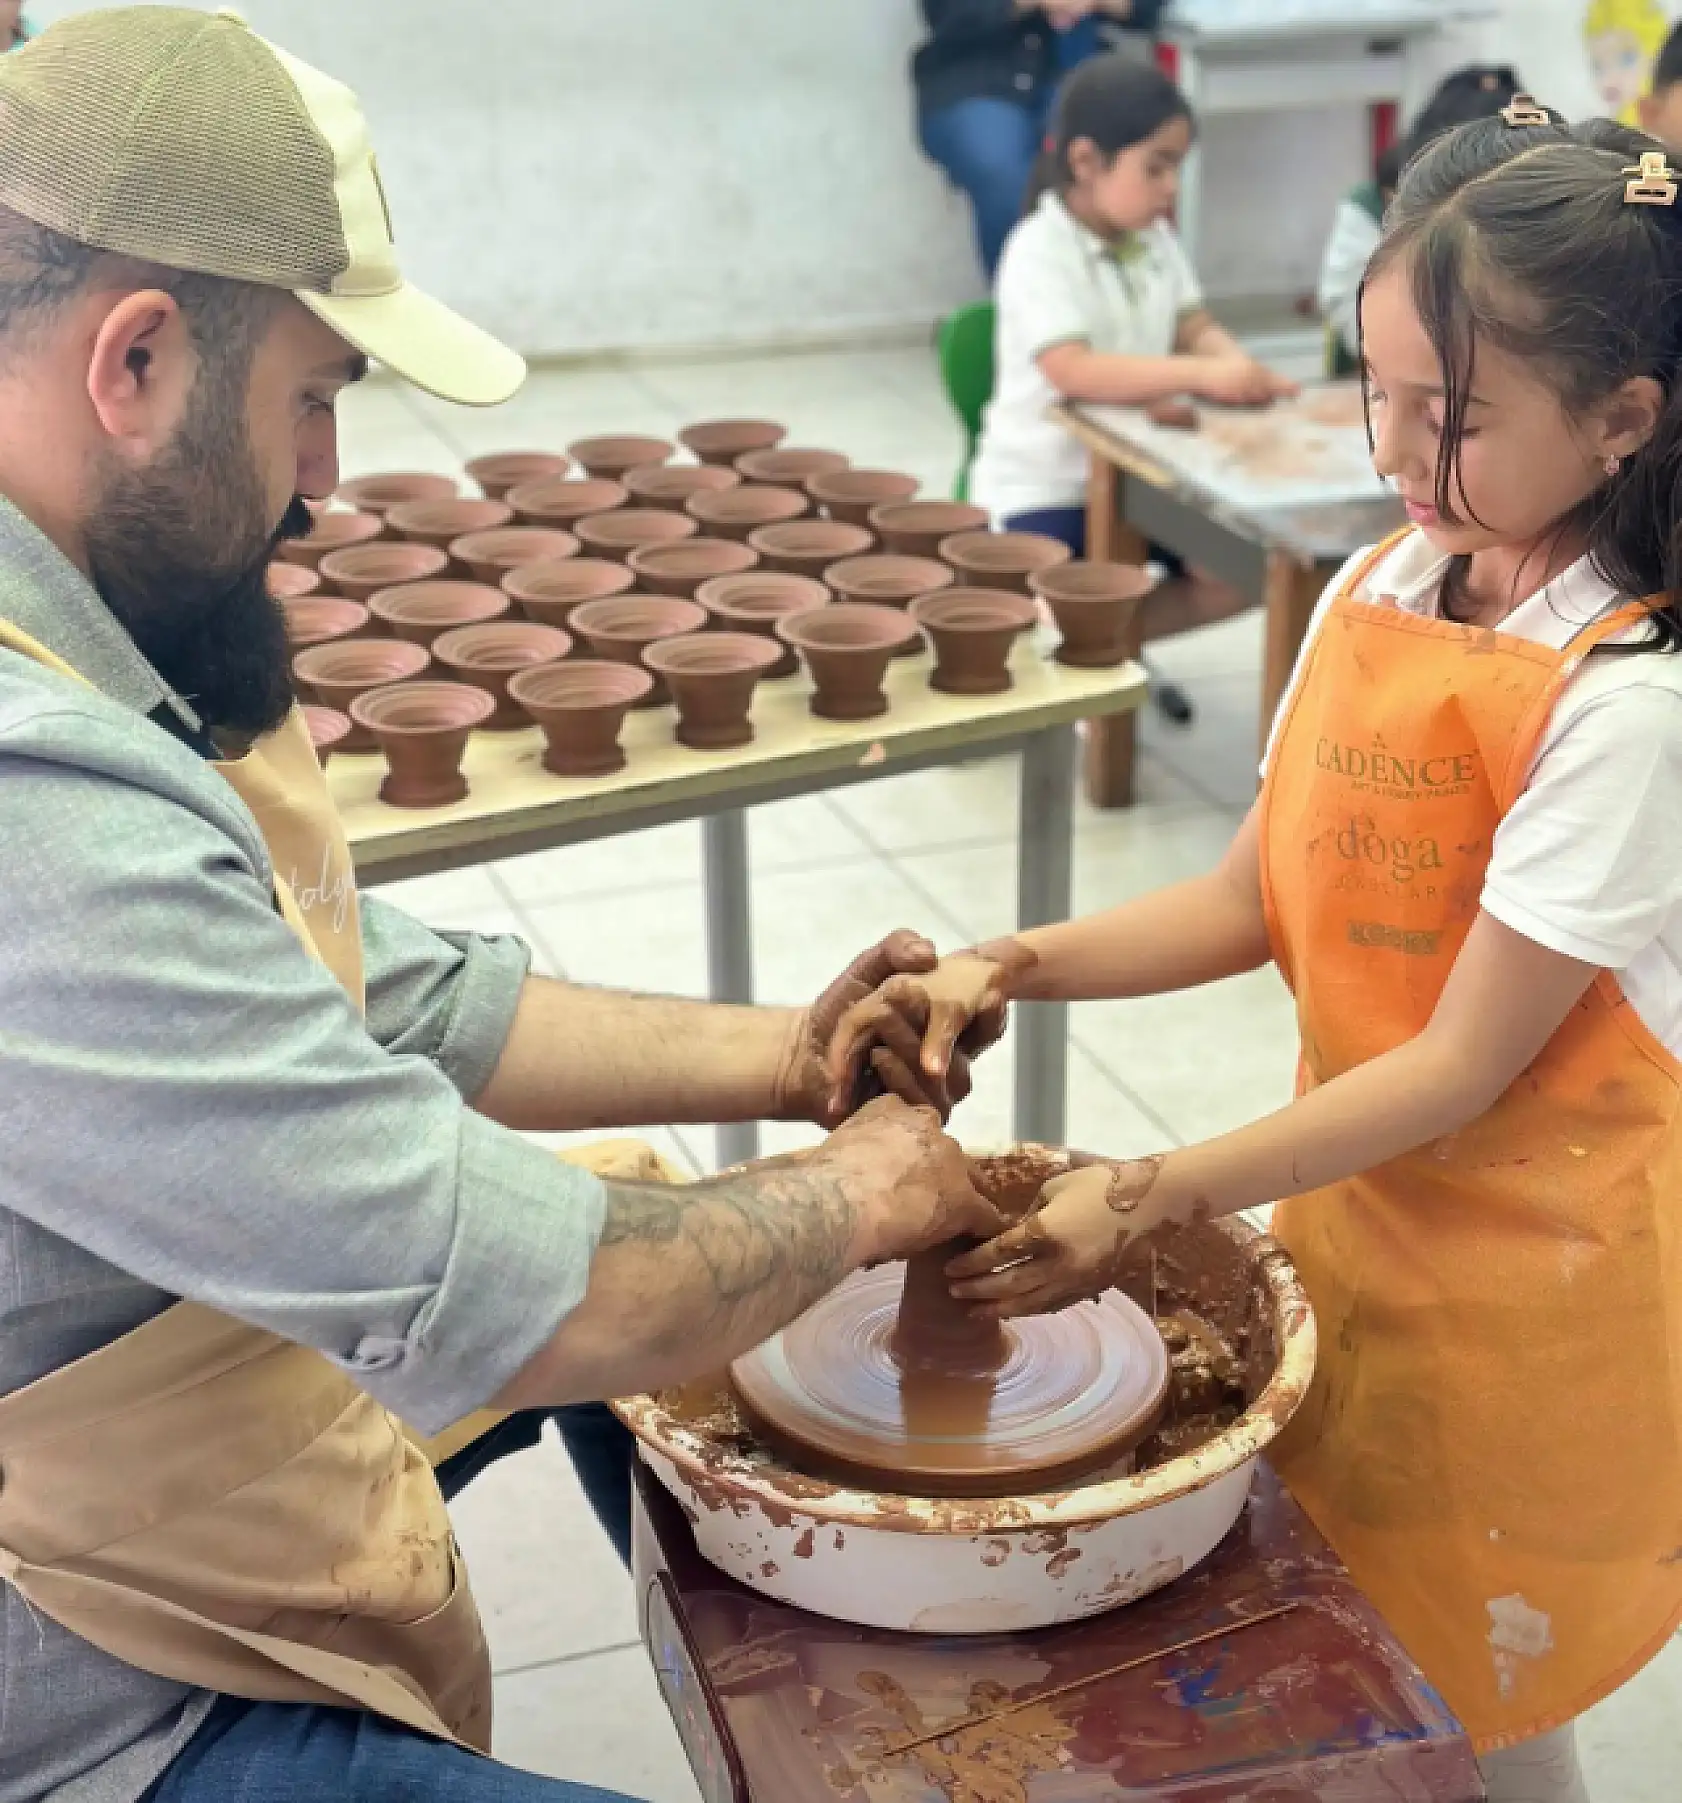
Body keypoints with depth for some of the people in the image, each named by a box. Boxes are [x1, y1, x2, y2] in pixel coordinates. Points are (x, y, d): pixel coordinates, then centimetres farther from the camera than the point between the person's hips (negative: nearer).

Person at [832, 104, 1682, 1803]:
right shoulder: (1371, 597, -3)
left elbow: (1461, 1068, -22)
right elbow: (1252, 902, 3)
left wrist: (1148, 1200, -24)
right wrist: (1008, 968, -11)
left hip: (1527, 1283, -6)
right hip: (1351, 1214, 6)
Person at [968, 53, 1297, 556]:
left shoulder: (1154, 238, 6)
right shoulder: (1039, 253, -17)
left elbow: (1197, 332, 8)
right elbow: (1075, 372, -29)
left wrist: (1240, 370, -16)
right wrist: (1202, 374, -35)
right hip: (1043, 490, -7)